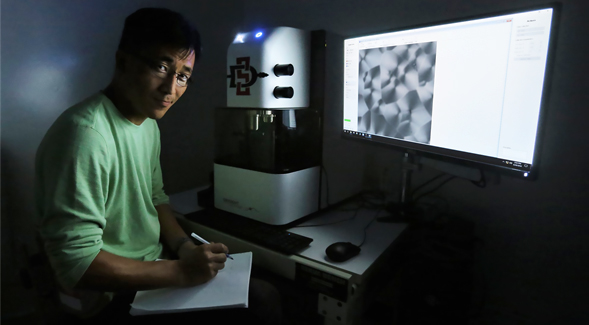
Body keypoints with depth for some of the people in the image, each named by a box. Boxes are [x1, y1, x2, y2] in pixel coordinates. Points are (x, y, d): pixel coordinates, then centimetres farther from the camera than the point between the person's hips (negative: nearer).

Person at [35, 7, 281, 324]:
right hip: (113, 297, -7)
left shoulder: (149, 124, 3)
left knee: (265, 296, 6)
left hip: (155, 267, 8)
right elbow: (76, 261, -26)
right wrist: (181, 272, -24)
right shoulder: (86, 133, -26)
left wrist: (184, 246, -4)